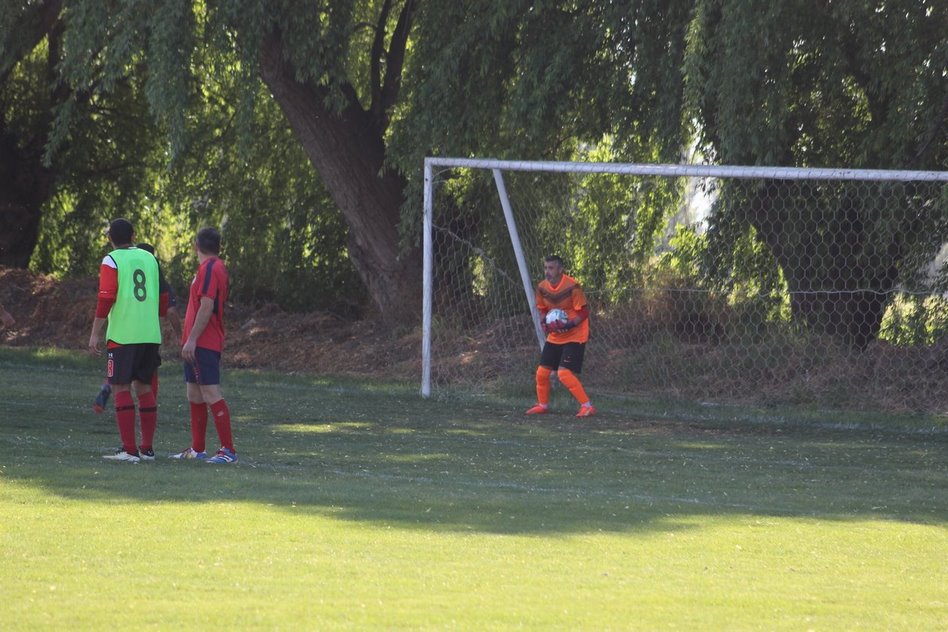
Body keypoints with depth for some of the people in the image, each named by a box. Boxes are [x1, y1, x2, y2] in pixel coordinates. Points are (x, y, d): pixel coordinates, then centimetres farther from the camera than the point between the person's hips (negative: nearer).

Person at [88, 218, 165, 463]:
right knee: (143, 387, 13)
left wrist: (95, 334, -8)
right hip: (150, 335, 6)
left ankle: (129, 450, -9)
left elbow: (106, 300, -12)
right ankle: (147, 448, 13)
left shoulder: (111, 261, -5)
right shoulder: (149, 258, 12)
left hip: (123, 336, -6)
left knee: (121, 388, -2)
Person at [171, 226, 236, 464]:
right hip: (202, 344, 10)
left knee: (211, 395, -13)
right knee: (194, 396, 15)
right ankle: (197, 449, 21)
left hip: (203, 344, -10)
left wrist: (192, 340, -20)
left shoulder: (209, 269, -13)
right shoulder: (217, 268, 17)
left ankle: (229, 450, -16)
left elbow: (206, 307, -20)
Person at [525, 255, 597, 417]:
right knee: (542, 372, 7)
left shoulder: (572, 286, -19)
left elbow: (583, 312, -15)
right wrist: (544, 321, -7)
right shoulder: (542, 287, 0)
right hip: (554, 336, 7)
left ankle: (587, 406, -12)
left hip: (574, 336, -7)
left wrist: (568, 325, -29)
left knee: (564, 373, -19)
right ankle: (542, 405, 30)